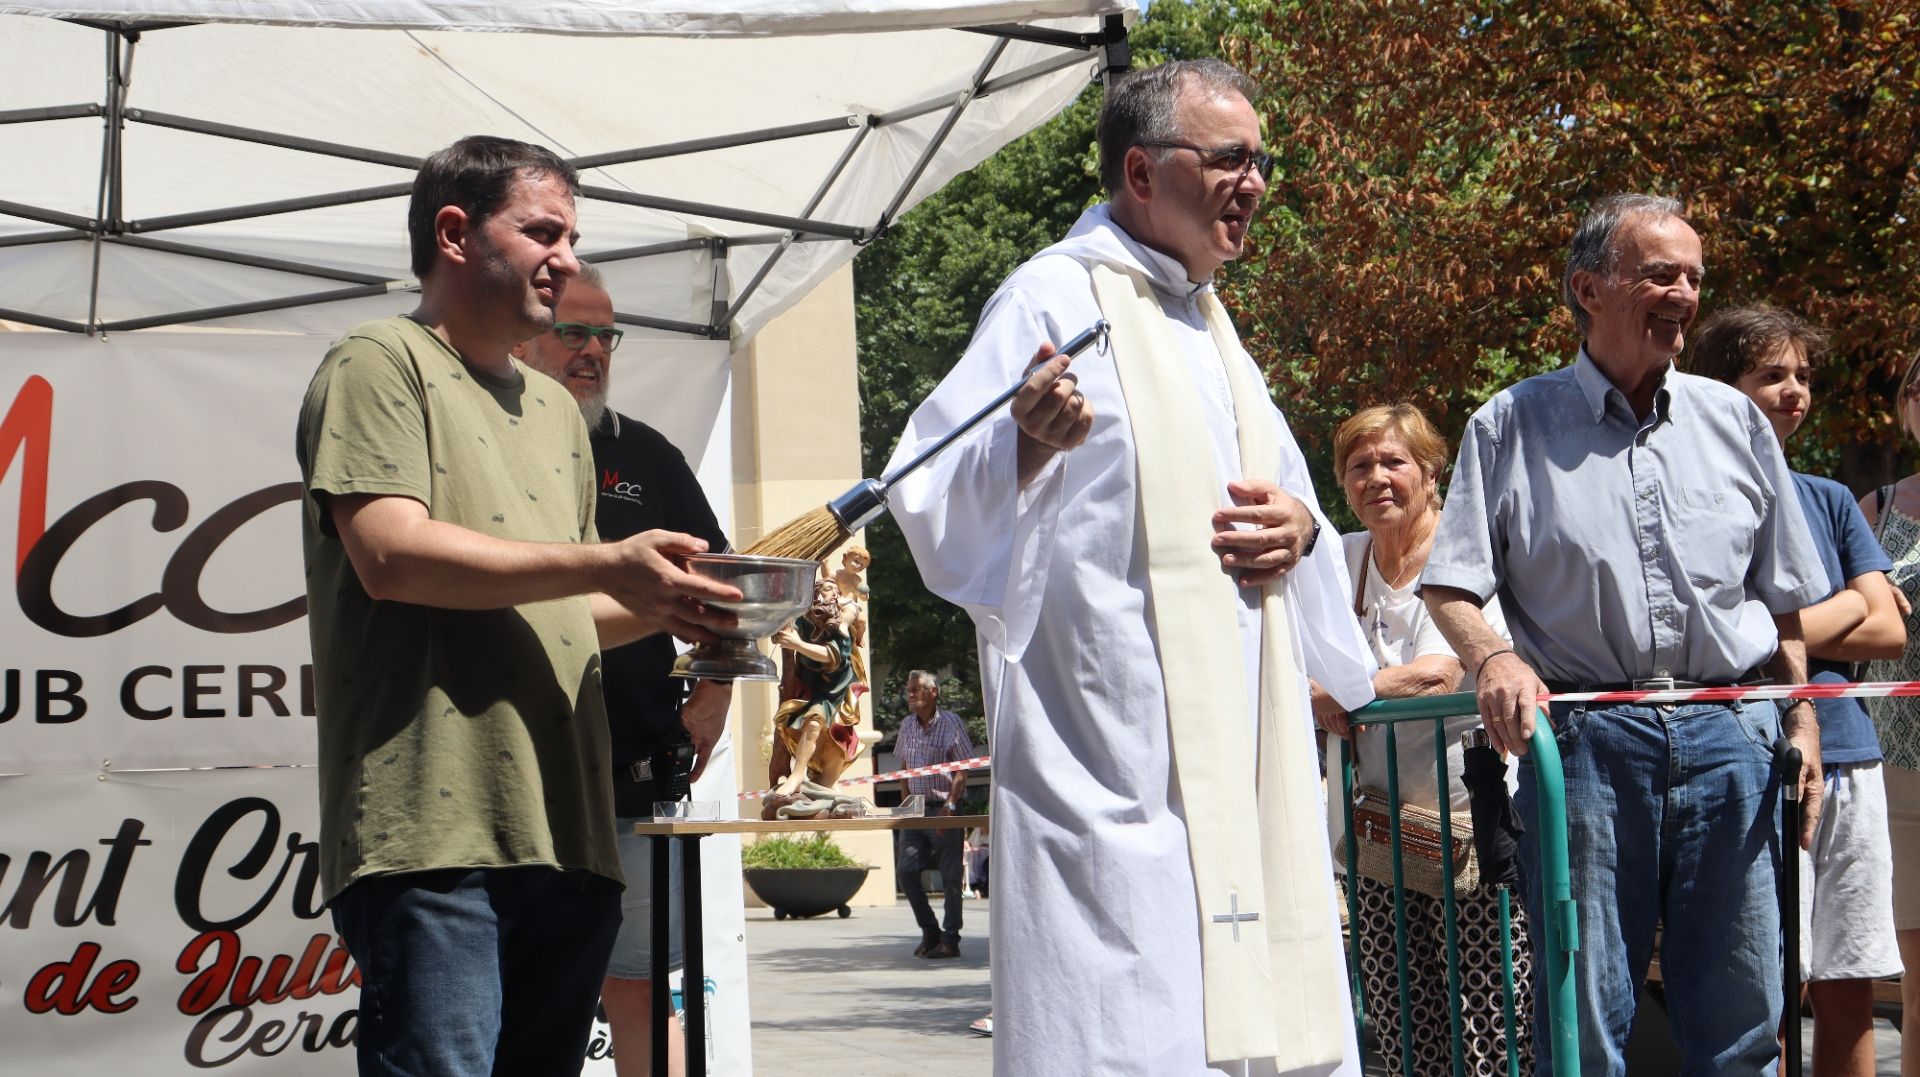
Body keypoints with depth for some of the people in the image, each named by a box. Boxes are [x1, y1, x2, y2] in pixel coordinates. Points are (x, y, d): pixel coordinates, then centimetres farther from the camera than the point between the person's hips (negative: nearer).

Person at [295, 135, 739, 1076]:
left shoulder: (555, 410, 26)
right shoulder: (378, 364, 1)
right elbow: (390, 555, -14)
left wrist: (660, 608, 7)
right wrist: (605, 565, -14)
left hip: (567, 838, 8)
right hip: (433, 830, -8)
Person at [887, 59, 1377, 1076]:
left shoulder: (1211, 324, 22)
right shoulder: (1055, 296, -4)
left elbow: (1279, 488, 31)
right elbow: (938, 503, -11)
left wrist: (1299, 527, 7)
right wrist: (1029, 441, -32)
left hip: (1244, 769, 8)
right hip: (1114, 761, -8)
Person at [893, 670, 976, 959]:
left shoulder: (951, 723, -7)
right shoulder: (907, 726, 12)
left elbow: (962, 770, -11)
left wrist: (949, 805, -19)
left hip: (944, 807, -6)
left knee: (951, 876, -2)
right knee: (906, 870, -1)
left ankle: (950, 940, 5)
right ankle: (930, 932, 13)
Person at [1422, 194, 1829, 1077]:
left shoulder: (1735, 421, 14)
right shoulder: (1513, 425, 5)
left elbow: (1784, 597, 18)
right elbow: (1450, 586, 1)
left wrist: (1802, 717, 8)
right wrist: (1494, 659, -18)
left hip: (1730, 737, 3)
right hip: (1587, 733, -2)